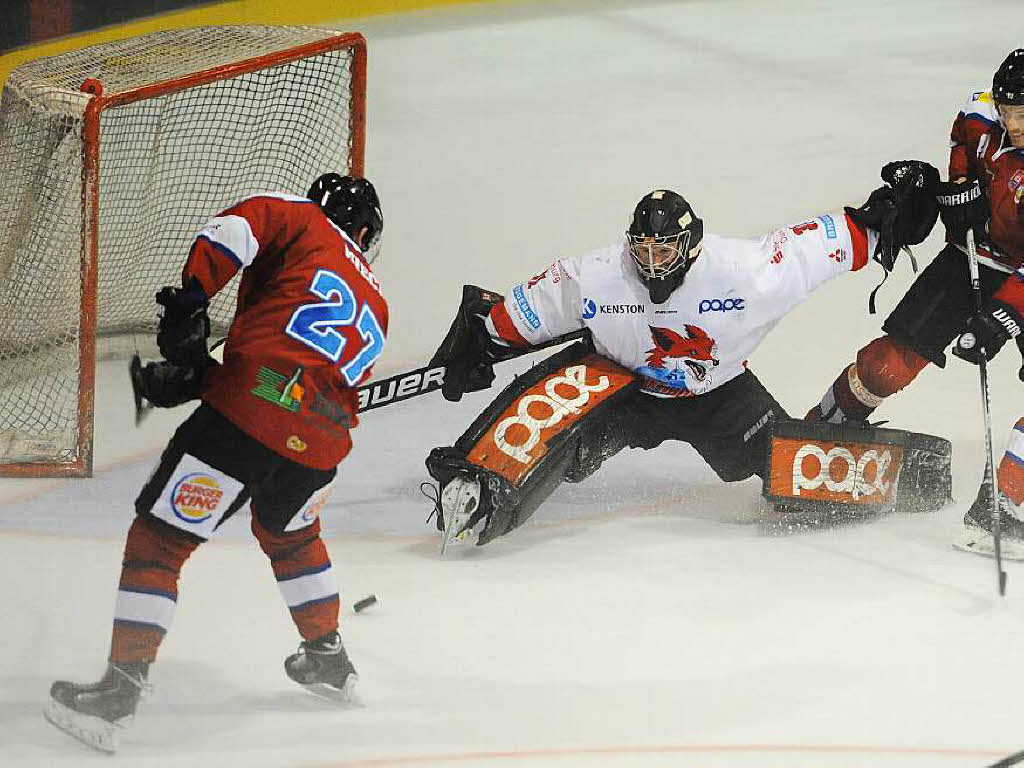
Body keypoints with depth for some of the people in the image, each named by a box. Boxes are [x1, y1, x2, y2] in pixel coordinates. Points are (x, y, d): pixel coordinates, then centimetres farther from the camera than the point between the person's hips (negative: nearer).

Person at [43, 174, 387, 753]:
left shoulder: (302, 220, 15)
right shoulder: (375, 307, 30)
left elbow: (235, 229, -7)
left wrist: (190, 300, -4)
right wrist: (201, 379, 15)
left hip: (251, 406, -6)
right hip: (320, 441, 6)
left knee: (159, 540, 2)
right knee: (289, 533, 36)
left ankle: (121, 689, -4)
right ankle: (328, 659, 46)